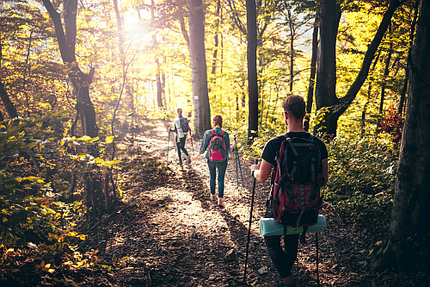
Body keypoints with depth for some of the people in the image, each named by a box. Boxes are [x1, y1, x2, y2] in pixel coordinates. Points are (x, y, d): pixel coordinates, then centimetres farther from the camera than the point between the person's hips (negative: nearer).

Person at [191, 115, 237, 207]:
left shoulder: (208, 133, -10)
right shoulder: (225, 134, -12)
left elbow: (203, 148, -6)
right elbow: (227, 150, -9)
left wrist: (196, 156, 9)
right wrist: (234, 145, 9)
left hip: (211, 159, 1)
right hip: (222, 160, -1)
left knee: (212, 177, 20)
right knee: (221, 179, 7)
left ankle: (212, 195, 36)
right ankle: (220, 199, 1)